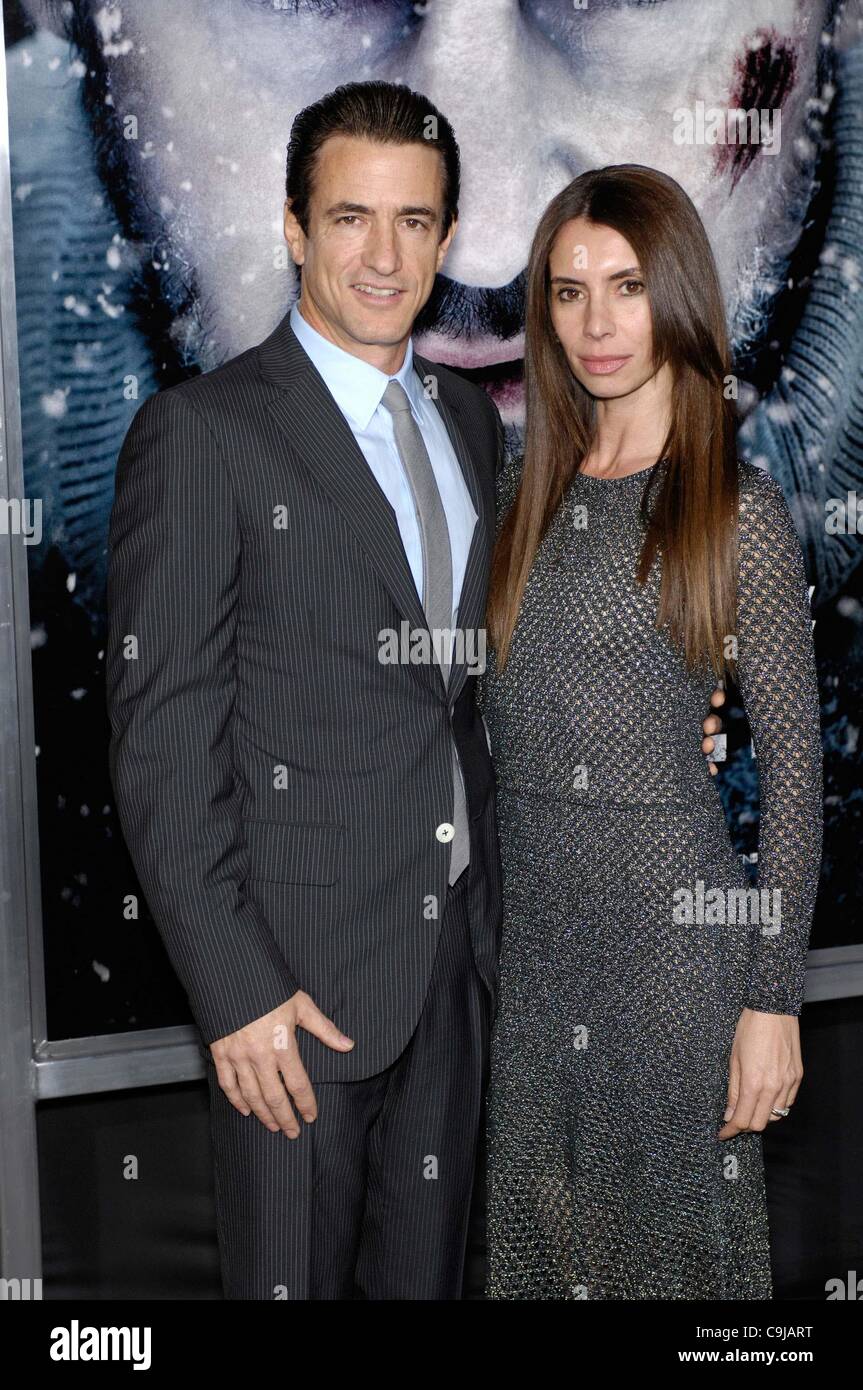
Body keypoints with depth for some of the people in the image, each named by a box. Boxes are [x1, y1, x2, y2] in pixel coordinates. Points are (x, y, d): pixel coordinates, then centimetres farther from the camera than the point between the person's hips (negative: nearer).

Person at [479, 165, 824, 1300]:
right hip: (528, 917, 5)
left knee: (671, 1223, 9)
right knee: (540, 1221, 16)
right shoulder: (529, 494, 8)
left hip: (671, 915, -5)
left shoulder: (737, 512, -8)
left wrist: (775, 996, -11)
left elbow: (794, 759, -8)